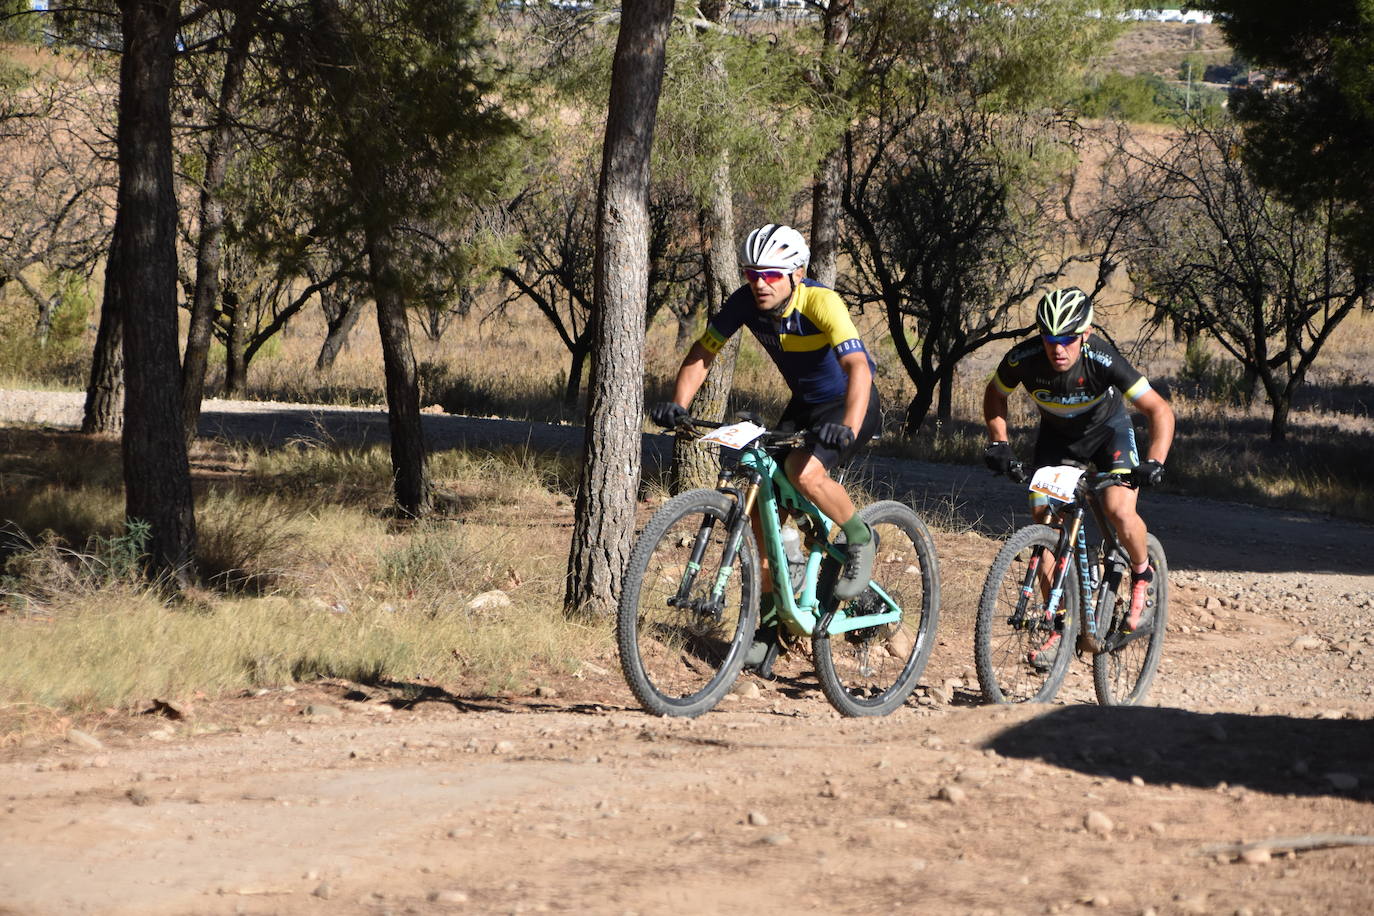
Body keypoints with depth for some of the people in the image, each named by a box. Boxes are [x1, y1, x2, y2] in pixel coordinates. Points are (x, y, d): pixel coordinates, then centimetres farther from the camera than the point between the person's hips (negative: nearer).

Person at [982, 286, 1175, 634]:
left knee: (1119, 511, -24)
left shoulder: (1103, 360, -36)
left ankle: (1143, 575, 6)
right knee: (1044, 525, -8)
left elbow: (1160, 410, -30)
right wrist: (999, 443, -18)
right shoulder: (1023, 359, -29)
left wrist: (1154, 463, -43)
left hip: (1107, 429, -3)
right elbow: (995, 395, -5)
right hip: (1056, 436, 3)